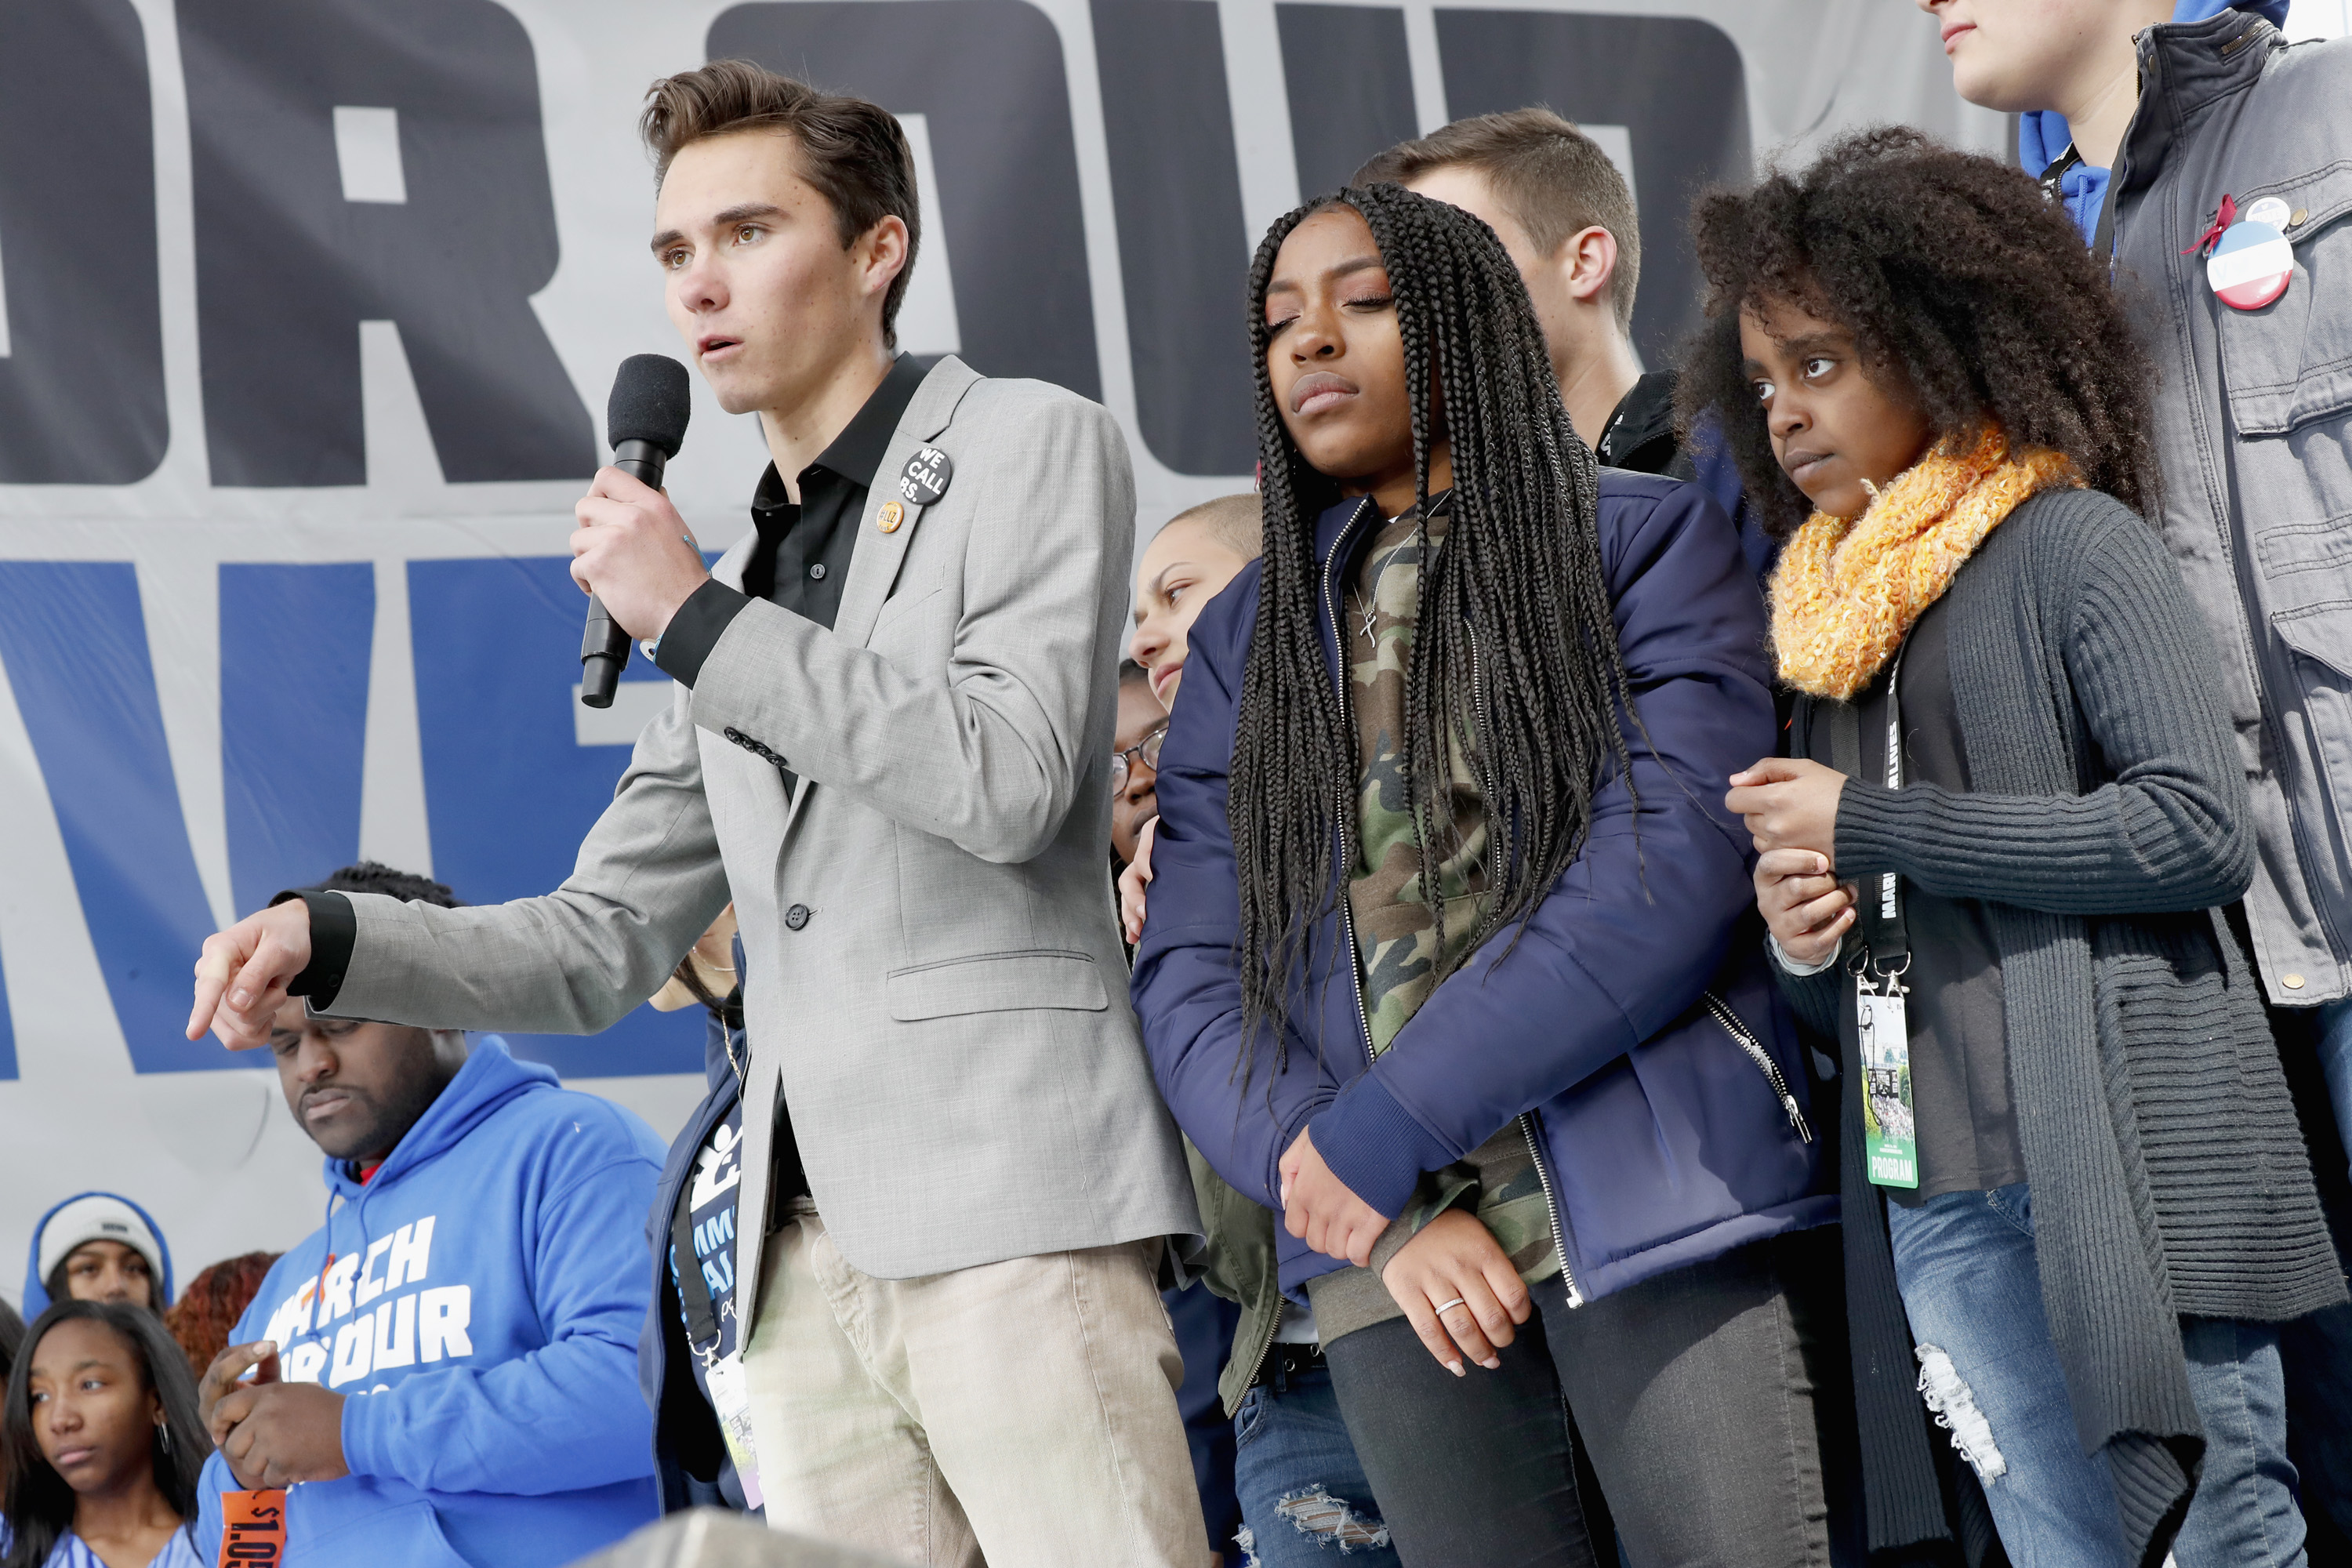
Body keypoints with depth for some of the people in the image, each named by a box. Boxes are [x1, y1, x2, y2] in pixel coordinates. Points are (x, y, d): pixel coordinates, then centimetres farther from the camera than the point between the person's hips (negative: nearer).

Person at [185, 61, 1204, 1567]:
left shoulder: (1028, 448, 5)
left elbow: (1009, 780, -11)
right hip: (813, 1244, 7)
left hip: (1012, 1209, -6)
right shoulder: (745, 590, 24)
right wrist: (331, 940, 6)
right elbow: (602, 946, 23)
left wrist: (697, 620, -5)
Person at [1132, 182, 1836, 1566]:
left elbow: (1674, 865, -9)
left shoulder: (1644, 544, 5)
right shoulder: (1246, 639, 17)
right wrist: (1384, 1218, -8)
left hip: (1649, 1201, -3)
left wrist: (1382, 1131, -12)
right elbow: (1191, 975, 9)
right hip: (1385, 1249, 4)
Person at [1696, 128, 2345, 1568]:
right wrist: (1806, 944, 1)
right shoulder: (1835, 613, 20)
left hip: (2124, 1174, -6)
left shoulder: (2068, 542, -1)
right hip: (1933, 1205, 7)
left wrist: (1870, 828, -10)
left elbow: (2201, 830, -14)